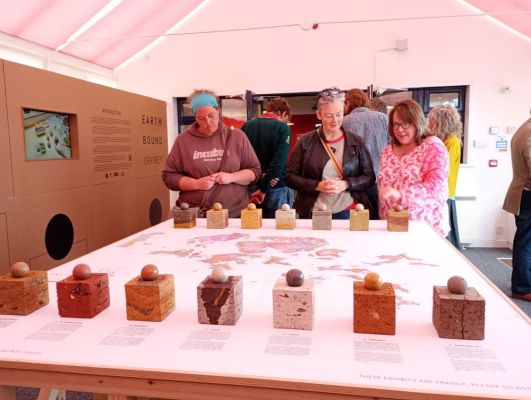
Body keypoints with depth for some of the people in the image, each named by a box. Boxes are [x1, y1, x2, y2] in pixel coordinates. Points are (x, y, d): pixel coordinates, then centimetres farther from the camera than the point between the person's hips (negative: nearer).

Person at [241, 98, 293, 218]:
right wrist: (264, 188, -13)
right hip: (276, 190, -4)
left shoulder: (246, 126, 5)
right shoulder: (282, 128, -8)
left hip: (251, 189, 4)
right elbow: (278, 163, -17)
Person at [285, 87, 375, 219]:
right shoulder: (305, 142, -2)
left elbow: (370, 177, 2)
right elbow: (290, 176, -2)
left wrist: (345, 184, -15)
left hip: (349, 213, 1)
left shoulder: (356, 142, 2)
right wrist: (317, 185, -15)